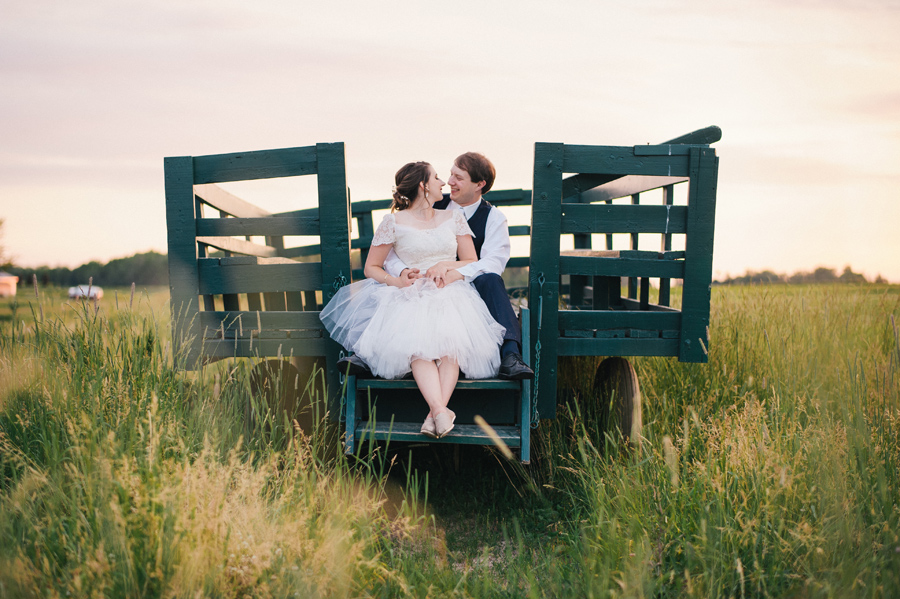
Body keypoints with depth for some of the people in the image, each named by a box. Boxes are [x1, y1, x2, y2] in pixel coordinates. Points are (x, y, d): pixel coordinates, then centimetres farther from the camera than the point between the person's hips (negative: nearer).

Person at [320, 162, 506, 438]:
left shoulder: (454, 218, 19)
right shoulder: (394, 222, 8)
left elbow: (472, 262, 17)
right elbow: (371, 267, 9)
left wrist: (446, 265, -4)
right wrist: (396, 281, -11)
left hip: (450, 294, 2)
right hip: (410, 298, -2)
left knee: (451, 341, -32)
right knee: (417, 343, -35)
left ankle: (436, 411, -45)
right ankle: (441, 410, -50)